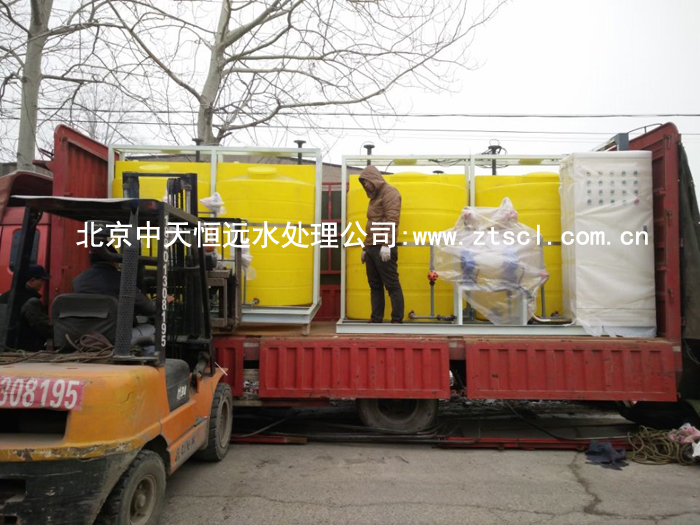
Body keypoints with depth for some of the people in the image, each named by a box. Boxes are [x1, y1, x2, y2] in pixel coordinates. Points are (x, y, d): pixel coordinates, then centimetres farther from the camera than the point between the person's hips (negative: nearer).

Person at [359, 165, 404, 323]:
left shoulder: (389, 192, -3)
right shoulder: (374, 196, 24)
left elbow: (391, 220, -15)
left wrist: (386, 244, -23)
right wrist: (365, 247, 22)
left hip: (383, 248, -9)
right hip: (372, 248, 9)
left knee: (392, 285, -5)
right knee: (375, 286, 9)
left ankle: (397, 320, -2)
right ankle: (376, 319, 13)